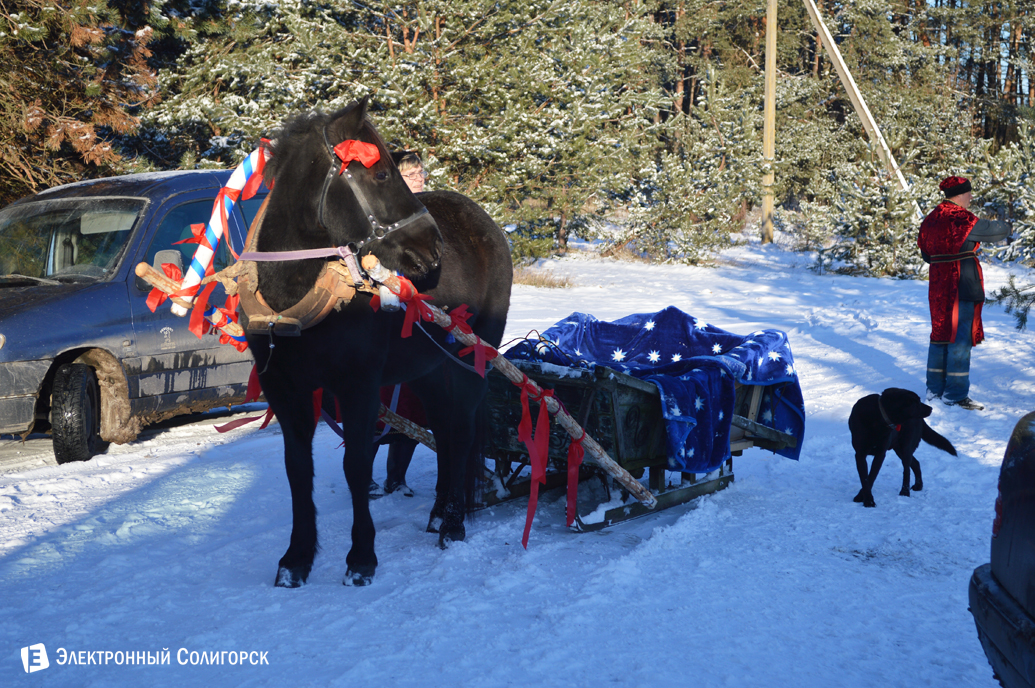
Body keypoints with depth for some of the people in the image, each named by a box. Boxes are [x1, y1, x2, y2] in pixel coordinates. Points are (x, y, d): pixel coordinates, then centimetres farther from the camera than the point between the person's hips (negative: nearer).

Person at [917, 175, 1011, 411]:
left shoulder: (930, 220, 9)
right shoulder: (961, 219, -16)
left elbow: (926, 254, 15)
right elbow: (994, 231, -8)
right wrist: (1005, 227, 14)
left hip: (938, 284, 8)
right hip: (961, 285, -8)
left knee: (940, 333, 15)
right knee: (960, 336, -3)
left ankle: (935, 388, 21)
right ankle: (955, 394, 0)